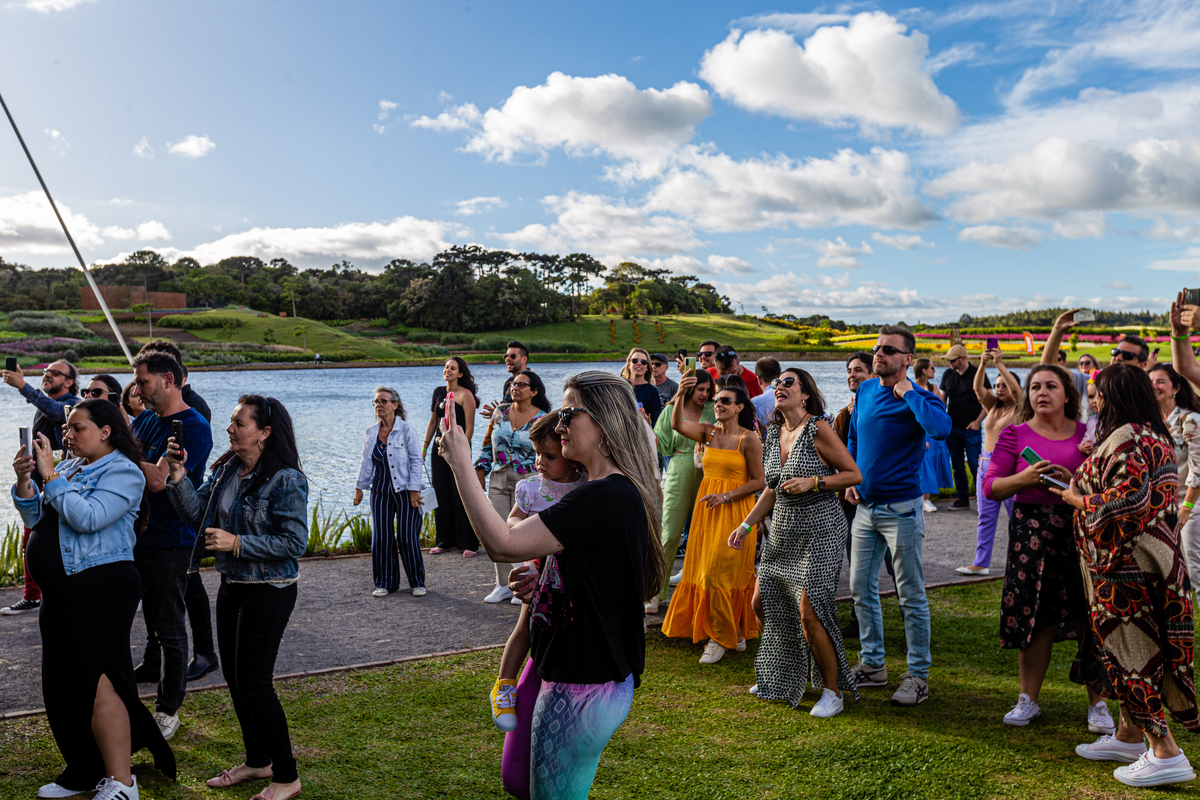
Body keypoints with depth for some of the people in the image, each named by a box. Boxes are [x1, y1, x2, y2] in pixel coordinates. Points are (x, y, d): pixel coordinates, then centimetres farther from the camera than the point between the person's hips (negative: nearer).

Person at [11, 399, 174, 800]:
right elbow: (37, 519, 13)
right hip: (62, 591, 9)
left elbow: (87, 518, -23)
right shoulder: (69, 467, 13)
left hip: (102, 587, -9)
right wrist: (24, 481, -3)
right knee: (61, 685, 14)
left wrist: (50, 475, -18)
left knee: (95, 681, -8)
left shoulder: (122, 472, -9)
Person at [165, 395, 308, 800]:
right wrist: (179, 475, -6)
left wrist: (237, 543, -21)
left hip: (269, 592, -8)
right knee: (234, 676, 17)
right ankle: (257, 761, 36)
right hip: (232, 585, 8)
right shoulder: (226, 470, 4)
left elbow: (294, 542, -20)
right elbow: (197, 512, 7)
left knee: (253, 682, -3)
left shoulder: (286, 479, -20)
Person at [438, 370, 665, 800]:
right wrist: (542, 581, 5)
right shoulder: (624, 492, 9)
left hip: (582, 688, -10)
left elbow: (502, 543, -25)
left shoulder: (603, 498, -24)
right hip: (601, 677, 10)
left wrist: (460, 463, -18)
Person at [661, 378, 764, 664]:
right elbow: (678, 425, -11)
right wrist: (681, 395, -25)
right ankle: (734, 634, 24)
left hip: (735, 509, -6)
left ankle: (721, 637, 10)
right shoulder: (709, 433, 6)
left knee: (722, 572, -5)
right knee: (704, 570, 10)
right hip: (707, 510, 6)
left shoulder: (748, 439, -7)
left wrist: (726, 496, -17)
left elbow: (758, 481, -8)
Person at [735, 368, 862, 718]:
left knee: (809, 613, -11)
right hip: (783, 531, 8)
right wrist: (746, 525, 14)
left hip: (819, 530, -8)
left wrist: (813, 482, -21)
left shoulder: (818, 429, -13)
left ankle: (832, 692, 8)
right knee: (763, 603, 10)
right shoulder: (774, 433, 9)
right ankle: (782, 677, 31)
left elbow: (854, 474, -9)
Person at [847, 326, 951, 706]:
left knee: (911, 596, 2)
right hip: (864, 507, 7)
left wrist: (907, 393, -22)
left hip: (901, 509, -7)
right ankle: (872, 664, 27)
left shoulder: (917, 398, -11)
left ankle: (918, 676, 12)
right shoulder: (865, 391, 8)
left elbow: (941, 428, -34)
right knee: (861, 589, 13)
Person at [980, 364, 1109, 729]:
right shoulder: (1015, 434, 5)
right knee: (1035, 619, 4)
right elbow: (991, 486, -1)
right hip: (1031, 531, 0)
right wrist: (1025, 478, -18)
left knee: (1089, 619, 0)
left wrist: (1073, 481, -13)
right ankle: (1028, 699, 20)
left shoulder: (1086, 434, 8)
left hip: (1081, 530, 0)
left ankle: (1097, 703, 16)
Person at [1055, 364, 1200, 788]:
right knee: (1127, 645, 17)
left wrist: (1078, 499, -12)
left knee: (1129, 647, -3)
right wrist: (1091, 466, 15)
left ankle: (1165, 752, 1)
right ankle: (1129, 735, 29)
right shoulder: (1154, 436, 14)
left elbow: (1128, 499, -27)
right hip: (1153, 557, 10)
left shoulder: (1127, 438, -18)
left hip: (1126, 561, -10)